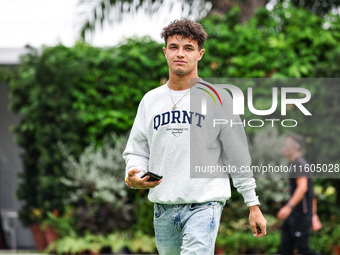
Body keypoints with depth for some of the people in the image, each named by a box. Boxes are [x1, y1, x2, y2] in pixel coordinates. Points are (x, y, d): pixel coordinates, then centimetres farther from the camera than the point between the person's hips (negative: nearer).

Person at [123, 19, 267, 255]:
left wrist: (253, 205, 3)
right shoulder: (150, 100, 12)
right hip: (163, 208, 5)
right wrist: (133, 177, -9)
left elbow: (238, 156, 4)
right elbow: (136, 150, 14)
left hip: (204, 205, -5)